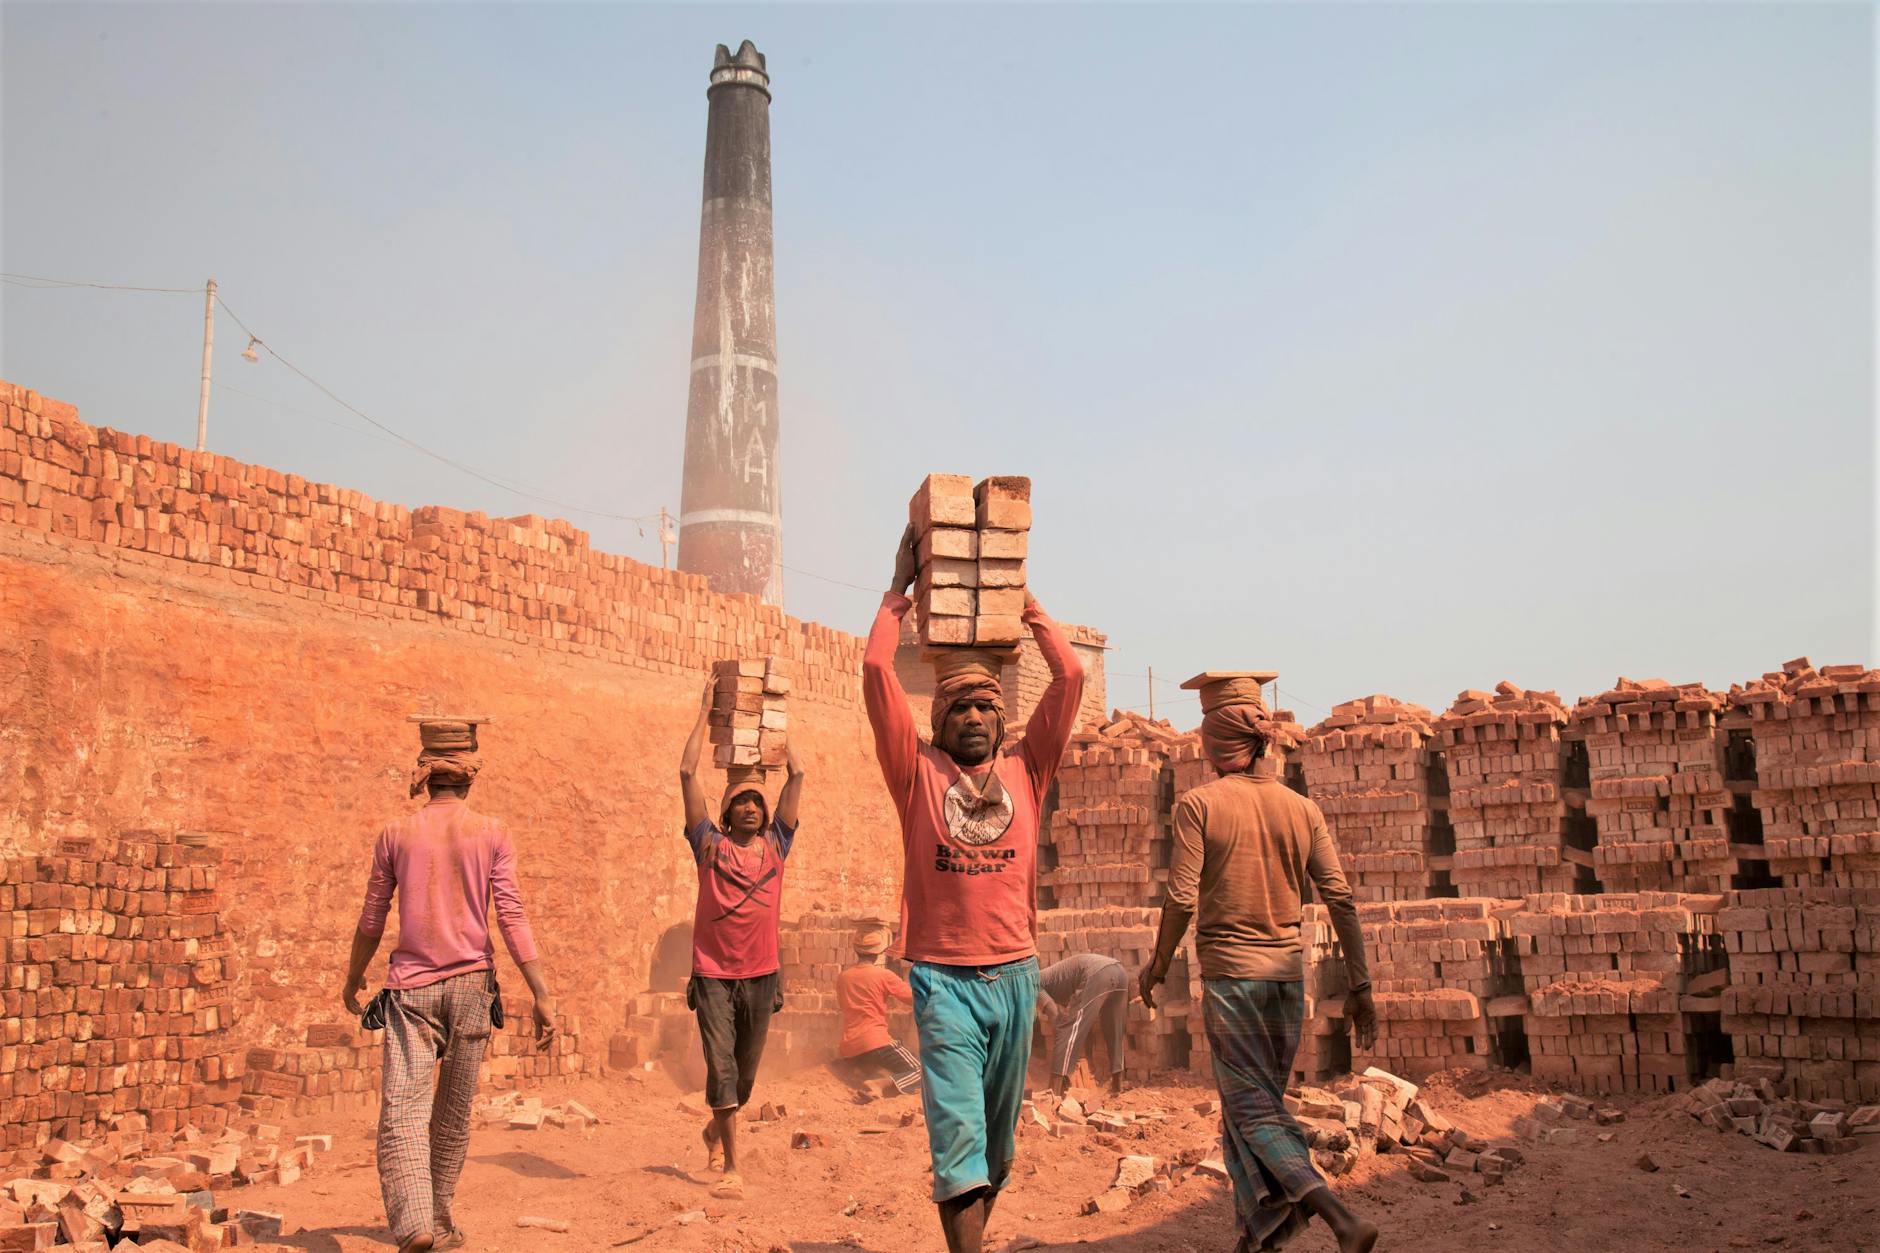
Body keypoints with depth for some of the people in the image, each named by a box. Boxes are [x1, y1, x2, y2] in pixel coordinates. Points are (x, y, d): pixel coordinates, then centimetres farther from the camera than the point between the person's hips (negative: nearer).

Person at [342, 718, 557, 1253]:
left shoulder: (396, 835, 2)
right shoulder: (491, 833, -1)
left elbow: (371, 922, 11)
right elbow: (511, 918, -6)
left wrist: (353, 978, 28)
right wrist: (541, 995, -3)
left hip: (411, 987, 0)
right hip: (470, 986, 1)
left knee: (403, 1112, -6)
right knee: (454, 1113, 15)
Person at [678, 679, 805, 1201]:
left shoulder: (775, 845, 5)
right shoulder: (711, 846, 0)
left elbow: (797, 774, 4)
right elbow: (687, 773, -4)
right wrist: (706, 711, -1)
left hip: (761, 975, 3)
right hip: (714, 975, -3)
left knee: (745, 1073, 15)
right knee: (721, 1067, -10)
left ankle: (716, 1129, 42)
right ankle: (730, 1167, -4)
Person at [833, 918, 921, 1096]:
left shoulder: (842, 977, 9)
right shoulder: (885, 975, -5)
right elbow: (915, 998, 2)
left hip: (848, 1049, 6)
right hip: (876, 1043, -6)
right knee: (921, 1074, 0)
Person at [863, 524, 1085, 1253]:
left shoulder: (1025, 771, 6)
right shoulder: (918, 773, 0)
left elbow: (1070, 676, 2)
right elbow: (876, 671, -7)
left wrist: (1024, 598, 8)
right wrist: (901, 588, 2)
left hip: (1016, 974, 3)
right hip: (945, 978, -3)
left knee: (999, 1138, 17)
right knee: (957, 1132, -8)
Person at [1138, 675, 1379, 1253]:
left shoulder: (1198, 805, -9)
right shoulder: (1302, 809, 3)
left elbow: (1182, 899, -13)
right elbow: (1340, 900, 1)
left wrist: (1157, 966, 2)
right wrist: (1359, 986, 6)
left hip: (1229, 972, -5)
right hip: (1288, 972, 5)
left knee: (1254, 1111, 0)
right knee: (1263, 1103, 18)